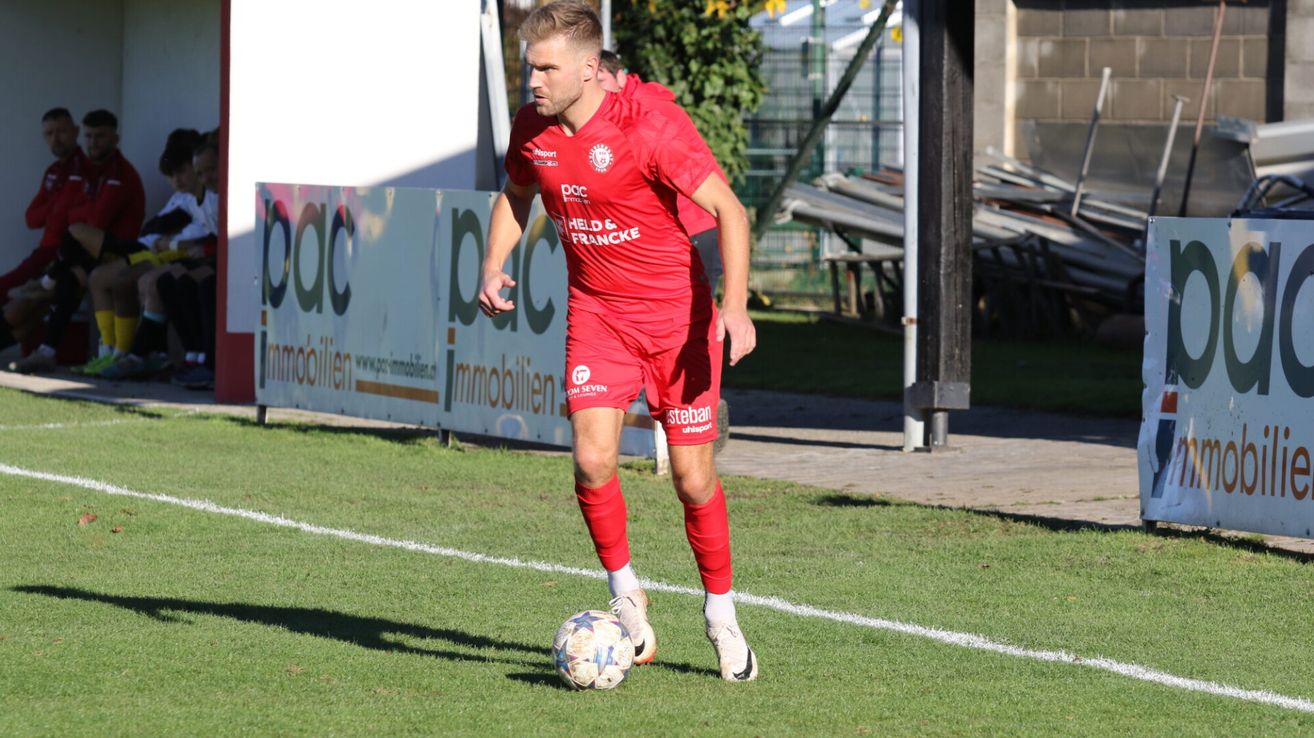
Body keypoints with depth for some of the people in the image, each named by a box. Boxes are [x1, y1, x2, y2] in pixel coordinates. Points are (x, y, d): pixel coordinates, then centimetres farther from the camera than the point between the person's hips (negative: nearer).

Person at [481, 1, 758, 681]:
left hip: (678, 317, -3)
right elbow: (516, 194, 18)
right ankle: (624, 593, 7)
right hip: (596, 313, 4)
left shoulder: (646, 129, -22)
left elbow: (728, 211, -20)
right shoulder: (532, 129, -4)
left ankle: (721, 615, 21)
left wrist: (735, 306, -30)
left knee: (693, 479, 1)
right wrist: (493, 267, 2)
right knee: (592, 460, -16)